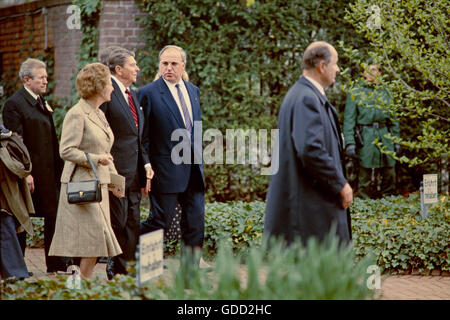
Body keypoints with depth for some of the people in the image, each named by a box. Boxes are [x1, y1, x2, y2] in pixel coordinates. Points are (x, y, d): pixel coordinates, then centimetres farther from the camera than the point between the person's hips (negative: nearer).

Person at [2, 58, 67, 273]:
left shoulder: (42, 103, 16)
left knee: (54, 216, 6)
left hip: (48, 172, 8)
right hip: (29, 173, -8)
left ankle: (56, 264, 12)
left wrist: (58, 169, 13)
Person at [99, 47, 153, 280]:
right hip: (114, 171, -9)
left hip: (133, 172, 9)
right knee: (117, 222, -4)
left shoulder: (132, 94, 18)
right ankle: (114, 272, 5)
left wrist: (145, 164, 12)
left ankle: (122, 270, 16)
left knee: (132, 223, 9)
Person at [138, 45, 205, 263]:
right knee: (160, 219, -2)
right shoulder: (148, 93, -7)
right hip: (167, 168, -6)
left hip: (193, 168, 6)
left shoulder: (193, 90, 13)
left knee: (195, 220, 6)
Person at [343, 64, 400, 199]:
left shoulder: (384, 93, 15)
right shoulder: (355, 93, 2)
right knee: (365, 175, -2)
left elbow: (393, 117, 18)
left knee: (389, 176, 5)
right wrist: (349, 143, -12)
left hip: (385, 137, 4)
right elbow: (349, 120, -3)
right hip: (366, 140, -4)